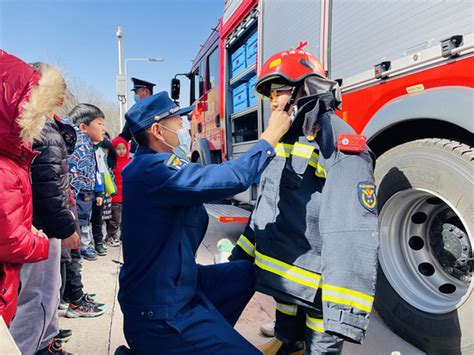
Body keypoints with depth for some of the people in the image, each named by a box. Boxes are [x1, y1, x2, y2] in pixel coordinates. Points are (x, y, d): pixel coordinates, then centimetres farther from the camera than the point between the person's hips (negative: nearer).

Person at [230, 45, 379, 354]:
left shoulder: (338, 142, -19)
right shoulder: (285, 139, 9)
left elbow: (353, 234, -28)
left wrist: (342, 322, -32)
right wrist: (239, 257, 18)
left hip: (317, 290, -7)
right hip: (285, 281, 7)